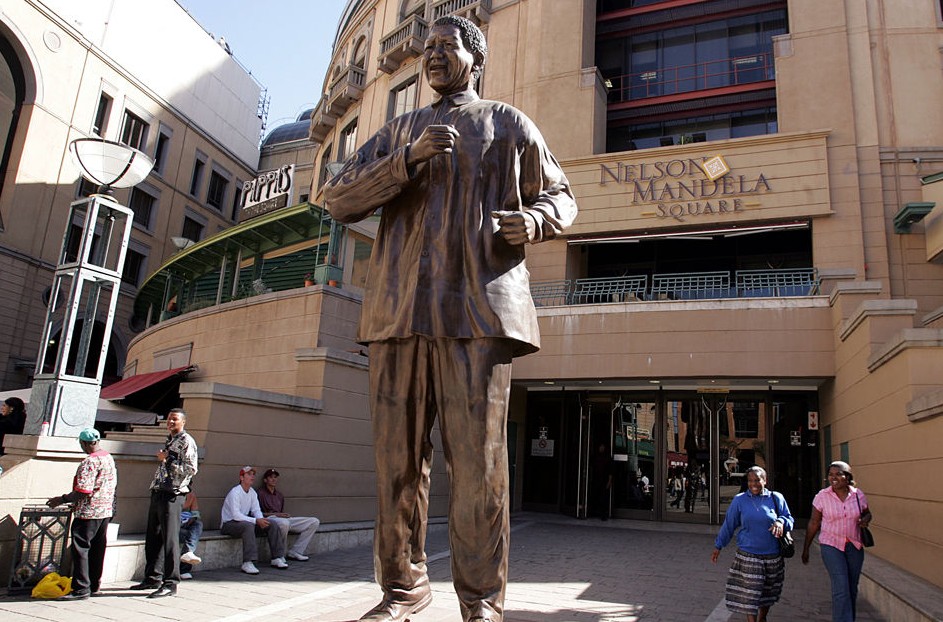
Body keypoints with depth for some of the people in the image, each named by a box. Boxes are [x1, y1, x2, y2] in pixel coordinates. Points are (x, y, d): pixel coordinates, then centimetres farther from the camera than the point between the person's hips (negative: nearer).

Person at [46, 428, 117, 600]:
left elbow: (83, 491, -23)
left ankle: (81, 588, -4)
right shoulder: (109, 458, 10)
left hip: (89, 512, -9)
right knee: (97, 548, 14)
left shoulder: (90, 462, -18)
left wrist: (62, 499, -7)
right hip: (106, 510, 9)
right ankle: (94, 584, 22)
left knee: (80, 548, -4)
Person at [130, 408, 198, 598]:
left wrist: (167, 460, -15)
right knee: (152, 538, 14)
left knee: (169, 540, -6)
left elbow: (191, 469, -17)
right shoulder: (169, 441, 19)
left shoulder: (186, 441, -7)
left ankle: (170, 583, -1)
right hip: (157, 493, 9)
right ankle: (153, 578, 25)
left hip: (172, 495, -9)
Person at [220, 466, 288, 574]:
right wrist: (256, 521, -31)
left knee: (271, 524, -7)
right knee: (248, 525, -39)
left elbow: (256, 510, 4)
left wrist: (261, 519, -19)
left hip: (244, 520, 8)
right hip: (229, 524, -8)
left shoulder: (252, 492, 8)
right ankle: (247, 563, -42)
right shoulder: (235, 492, -19)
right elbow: (236, 515, -28)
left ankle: (277, 558, -6)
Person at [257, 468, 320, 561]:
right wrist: (275, 514, -13)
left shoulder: (279, 495, 27)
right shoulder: (260, 493, 4)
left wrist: (285, 515, 5)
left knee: (314, 522, -7)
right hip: (269, 519, -7)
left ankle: (294, 552, -9)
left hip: (283, 519, 7)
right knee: (284, 523, -45)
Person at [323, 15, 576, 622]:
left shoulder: (509, 124, 18)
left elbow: (560, 194, 19)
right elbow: (338, 199, 13)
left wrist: (533, 219, -7)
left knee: (478, 459, -6)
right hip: (399, 308, 3)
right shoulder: (398, 132, 24)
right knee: (398, 458, 5)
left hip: (480, 306, -3)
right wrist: (408, 159, -3)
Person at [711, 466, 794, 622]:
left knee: (768, 592, 18)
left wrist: (781, 522, -19)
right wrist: (718, 546, 10)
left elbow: (789, 519, 5)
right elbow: (728, 525, 6)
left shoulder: (776, 498, 1)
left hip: (773, 556, 2)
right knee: (749, 595, -4)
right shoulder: (739, 500, -1)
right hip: (748, 556, -2)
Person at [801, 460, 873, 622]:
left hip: (854, 546, 3)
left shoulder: (858, 495, -3)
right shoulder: (822, 496, -9)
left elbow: (867, 513, 16)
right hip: (831, 545, -3)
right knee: (841, 589, -13)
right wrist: (806, 548, 3)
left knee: (852, 589, 12)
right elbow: (813, 523, -1)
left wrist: (865, 519, -10)